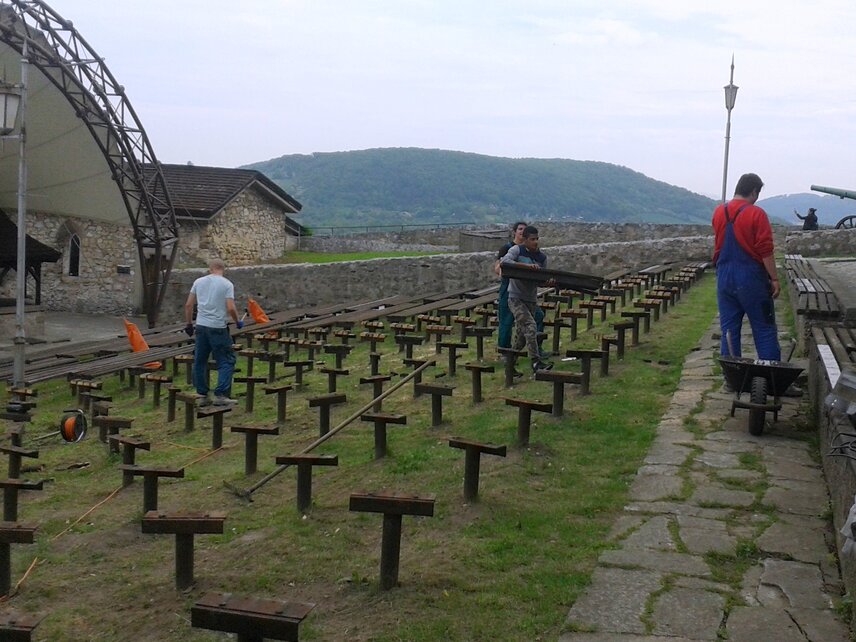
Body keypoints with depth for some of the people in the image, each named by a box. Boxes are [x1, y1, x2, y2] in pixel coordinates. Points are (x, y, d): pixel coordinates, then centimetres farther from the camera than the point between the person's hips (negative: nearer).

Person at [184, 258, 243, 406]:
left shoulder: (198, 282, 7)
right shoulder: (227, 284, -4)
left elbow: (188, 305, 8)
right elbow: (230, 308, -14)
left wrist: (189, 324, 18)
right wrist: (237, 322, 4)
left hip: (201, 326, 4)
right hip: (218, 328, -4)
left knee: (199, 362, 13)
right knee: (226, 361, 3)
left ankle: (202, 395, 17)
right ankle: (220, 395, -4)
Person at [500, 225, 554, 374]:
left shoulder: (542, 257, 6)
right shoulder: (516, 250, -7)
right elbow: (504, 261, -25)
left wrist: (547, 282, -18)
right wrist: (526, 265, -33)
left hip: (531, 300, 6)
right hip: (516, 298, -6)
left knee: (522, 337, 9)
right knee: (530, 327, -21)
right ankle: (536, 362, -21)